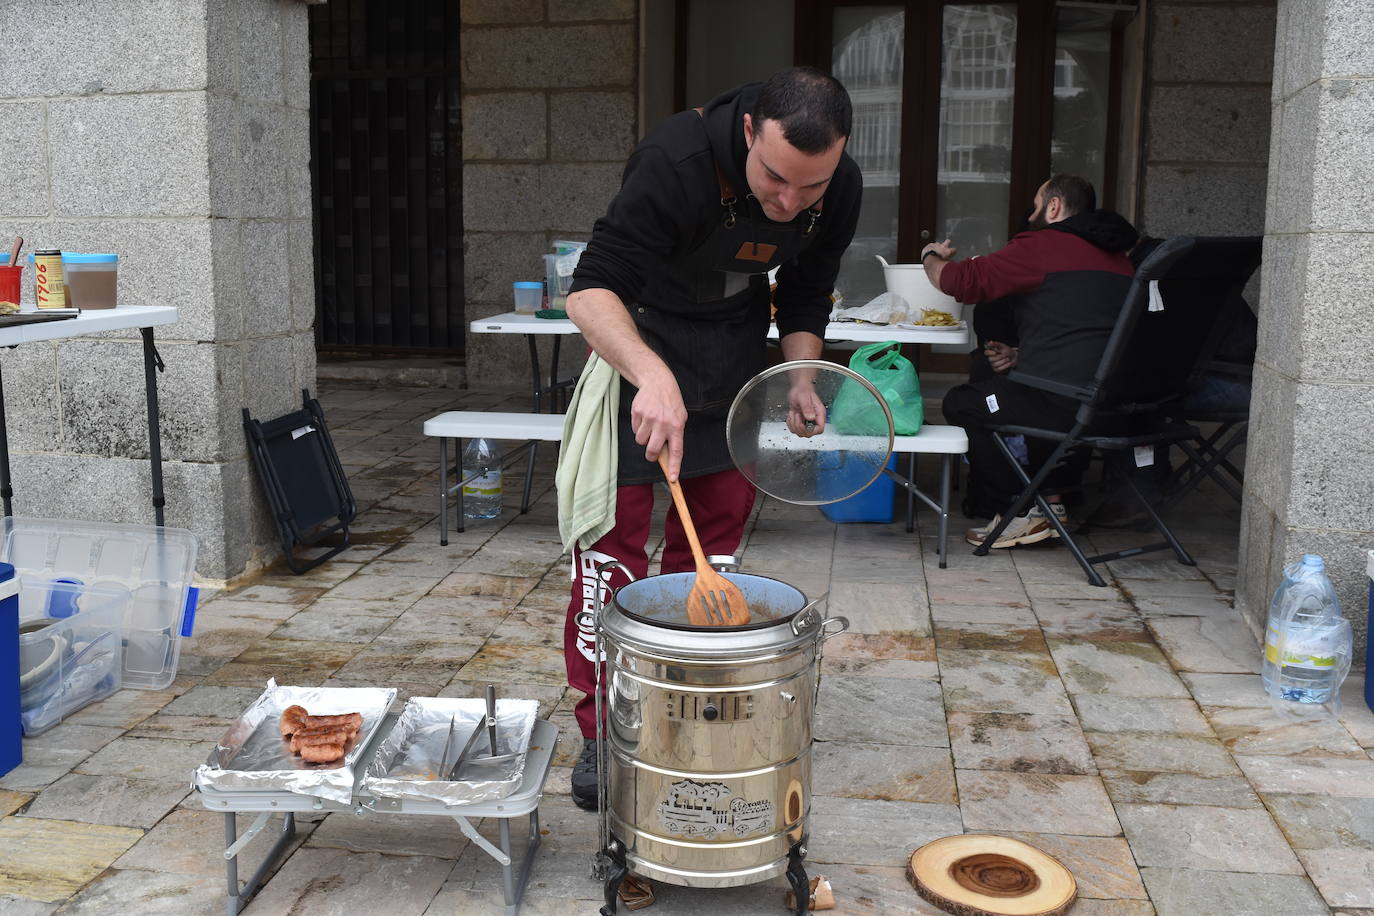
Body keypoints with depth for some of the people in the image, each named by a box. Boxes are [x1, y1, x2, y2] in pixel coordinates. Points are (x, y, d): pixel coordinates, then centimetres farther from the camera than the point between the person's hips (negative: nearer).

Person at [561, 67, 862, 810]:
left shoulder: (840, 190, -16)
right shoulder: (678, 159, -34)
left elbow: (806, 299, 3)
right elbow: (590, 290, -39)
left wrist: (801, 380, -10)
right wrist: (652, 374, -55)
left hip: (736, 343, 5)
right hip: (638, 332, -4)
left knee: (718, 527, 5)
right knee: (615, 527, -8)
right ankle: (602, 730, 2)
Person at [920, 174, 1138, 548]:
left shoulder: (1040, 247, -6)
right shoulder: (1116, 256, 19)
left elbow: (962, 280, -7)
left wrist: (932, 257, 15)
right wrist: (1020, 355, 22)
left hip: (1065, 406, -9)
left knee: (960, 403, 12)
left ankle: (1025, 512, 10)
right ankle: (1053, 499, 27)